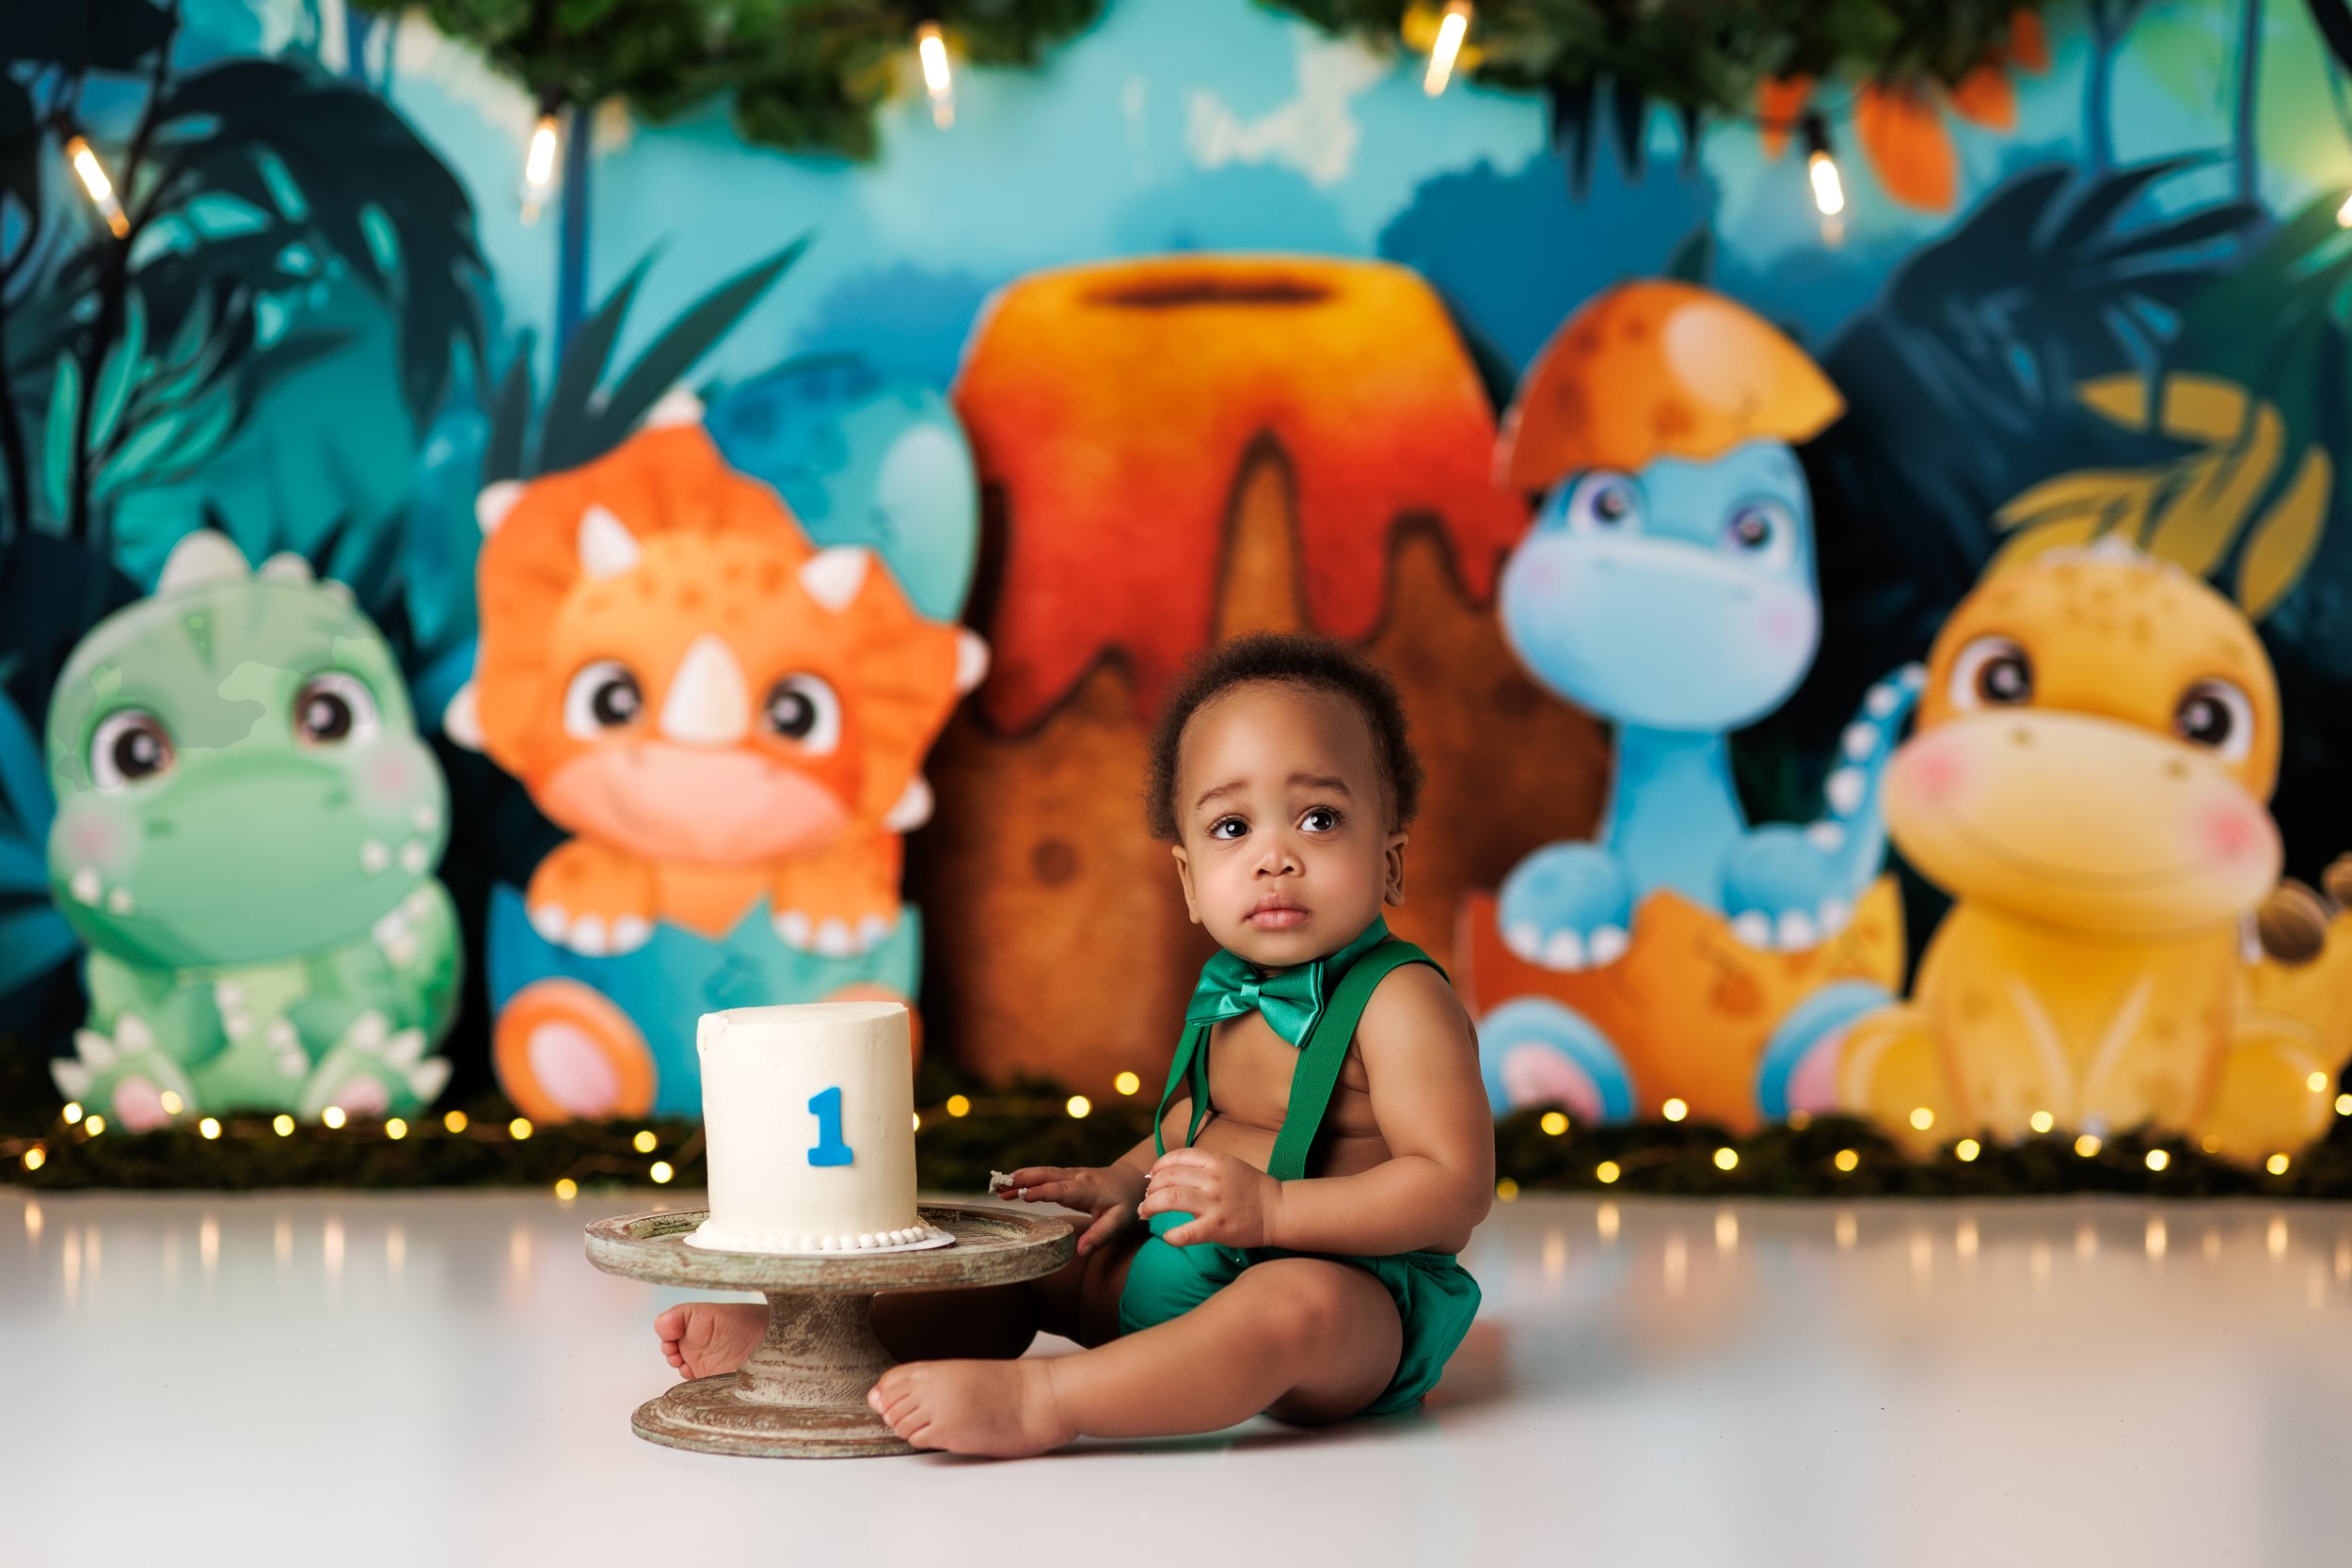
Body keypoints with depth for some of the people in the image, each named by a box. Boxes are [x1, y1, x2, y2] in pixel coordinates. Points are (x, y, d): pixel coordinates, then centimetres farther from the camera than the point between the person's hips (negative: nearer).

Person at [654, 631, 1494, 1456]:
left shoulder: (1399, 1002, -15)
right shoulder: (1227, 992, 10)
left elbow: (1455, 1187, -23)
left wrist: (1270, 1208, -29)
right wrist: (1123, 1182, 7)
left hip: (1354, 1283, -9)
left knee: (1296, 1302, -41)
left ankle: (1037, 1399, -47)